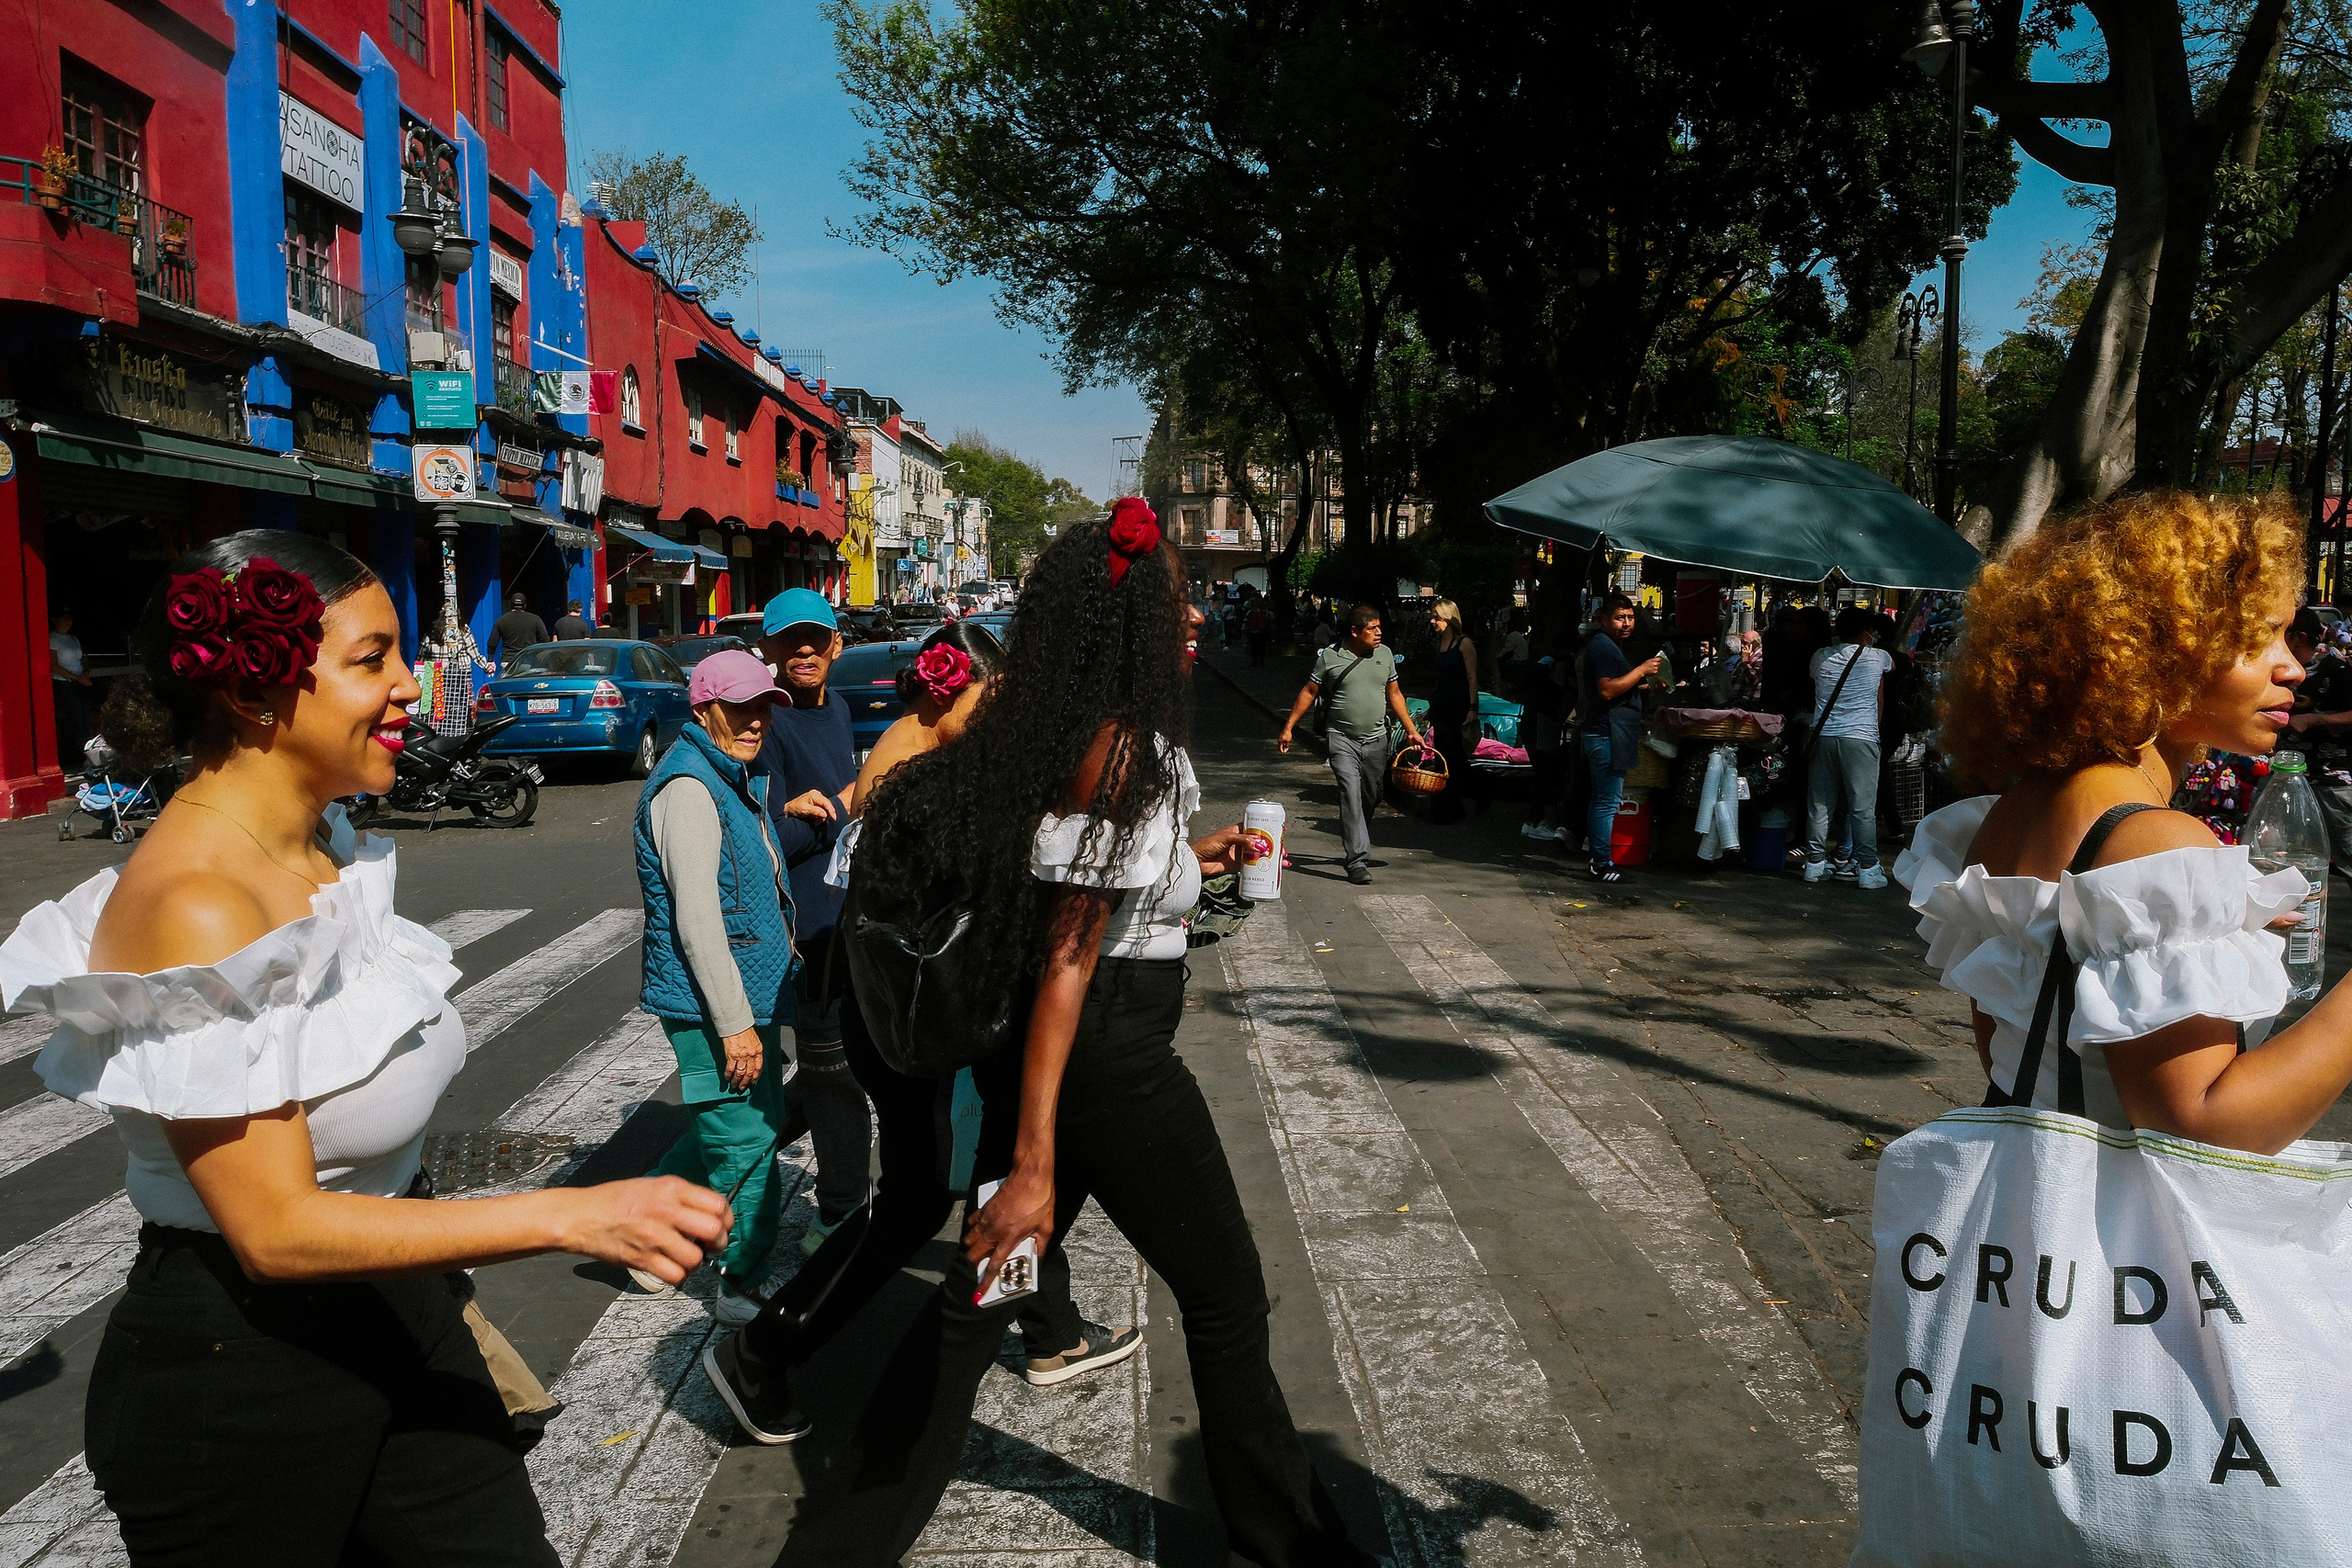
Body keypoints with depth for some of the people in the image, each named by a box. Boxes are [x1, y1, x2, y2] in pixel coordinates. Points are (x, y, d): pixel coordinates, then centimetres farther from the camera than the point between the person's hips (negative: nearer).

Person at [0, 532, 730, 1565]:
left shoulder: (334, 852, 2)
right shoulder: (195, 907, -25)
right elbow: (277, 1230, -25)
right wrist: (574, 1217, -29)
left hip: (399, 1318, 7)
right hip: (239, 1374, -7)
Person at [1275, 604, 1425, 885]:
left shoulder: (1385, 655, 9)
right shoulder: (1330, 657, -3)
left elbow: (1394, 695, 17)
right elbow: (1309, 693, 2)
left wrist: (1412, 730, 14)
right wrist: (1288, 727, -1)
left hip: (1376, 740, 4)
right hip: (1342, 738, -4)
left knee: (1370, 798, 10)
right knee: (1351, 793, -17)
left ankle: (1355, 848, 30)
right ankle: (1358, 861, -19)